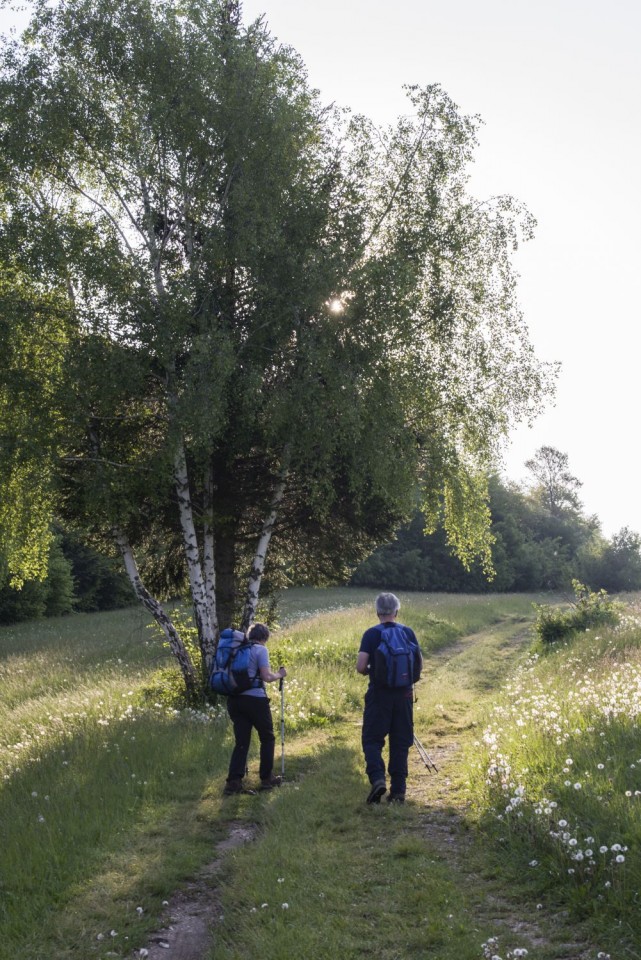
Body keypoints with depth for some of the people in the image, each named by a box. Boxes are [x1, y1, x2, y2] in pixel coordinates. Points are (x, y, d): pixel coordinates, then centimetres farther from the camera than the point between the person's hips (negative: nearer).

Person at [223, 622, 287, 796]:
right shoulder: (260, 650, -5)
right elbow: (266, 677, -13)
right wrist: (280, 674, 5)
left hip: (234, 699, 6)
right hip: (255, 699, -6)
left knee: (241, 741, 8)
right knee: (267, 738, 13)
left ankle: (233, 782, -3)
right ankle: (266, 778, 15)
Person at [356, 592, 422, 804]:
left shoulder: (371, 634, -7)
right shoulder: (408, 632, 2)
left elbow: (360, 666, -14)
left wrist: (370, 672, 7)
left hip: (379, 694, -3)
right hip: (404, 694, 3)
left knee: (372, 740, 5)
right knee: (400, 743, 10)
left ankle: (377, 778, -16)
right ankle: (398, 790, 12)